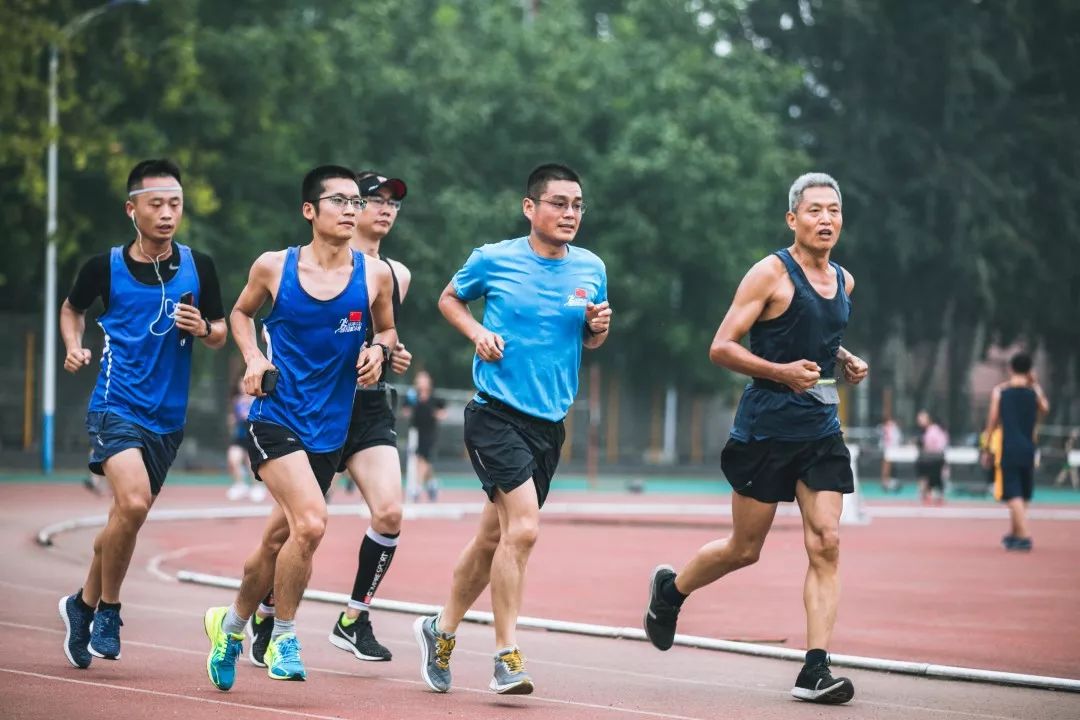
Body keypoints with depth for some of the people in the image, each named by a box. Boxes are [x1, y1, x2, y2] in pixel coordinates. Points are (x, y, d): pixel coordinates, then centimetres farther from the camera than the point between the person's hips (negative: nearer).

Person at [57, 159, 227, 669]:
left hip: (168, 417, 4)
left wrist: (204, 330, -11)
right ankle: (107, 609, -4)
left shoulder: (198, 267, 1)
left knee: (126, 516, 12)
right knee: (133, 503, -24)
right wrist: (74, 346, -2)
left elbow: (220, 334, 11)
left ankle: (83, 605, 35)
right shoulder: (105, 267, -4)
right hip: (116, 406, -4)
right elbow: (72, 308, 16)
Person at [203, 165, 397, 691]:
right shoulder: (273, 267, -2)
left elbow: (386, 331, 18)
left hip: (329, 429, 4)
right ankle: (283, 638, -4)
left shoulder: (375, 275, 1)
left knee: (279, 540, 13)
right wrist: (253, 358, -1)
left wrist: (379, 349, -4)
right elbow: (241, 312, 16)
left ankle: (231, 623, 38)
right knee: (310, 523, -23)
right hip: (276, 416, -3)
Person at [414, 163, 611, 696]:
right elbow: (449, 299, 13)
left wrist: (597, 327, -4)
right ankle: (506, 658, -12)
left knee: (494, 536, 14)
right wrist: (477, 332, -5)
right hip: (496, 413, -5)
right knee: (522, 528, -19)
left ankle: (441, 630, 34)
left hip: (549, 423, 5)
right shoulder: (493, 260, -4)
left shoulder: (591, 270, 6)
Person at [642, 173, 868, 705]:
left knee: (825, 544, -9)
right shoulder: (772, 273, -8)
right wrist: (781, 372, -23)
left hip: (821, 431, 5)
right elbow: (721, 348, -10)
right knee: (744, 550, 5)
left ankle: (815, 670, -10)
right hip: (765, 430, -5)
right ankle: (669, 589, 34)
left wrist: (844, 360, 11)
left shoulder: (843, 282, 13)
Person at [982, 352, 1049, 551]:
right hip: (1028, 447, 3)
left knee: (1013, 494, -8)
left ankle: (1024, 536, -21)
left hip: (1007, 447, -3)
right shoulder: (1035, 390, 2)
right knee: (1023, 494, 18)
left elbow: (993, 421, -2)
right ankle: (1013, 534, 30)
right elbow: (1044, 409, 20)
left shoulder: (999, 391, -2)